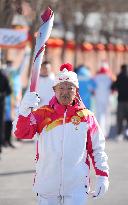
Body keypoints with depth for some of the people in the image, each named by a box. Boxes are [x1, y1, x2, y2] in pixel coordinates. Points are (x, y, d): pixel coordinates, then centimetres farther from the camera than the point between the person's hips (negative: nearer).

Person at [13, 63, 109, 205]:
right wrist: (24, 110, -26)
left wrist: (102, 176, 4)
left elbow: (98, 149, 9)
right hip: (47, 183, 1)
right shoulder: (43, 114, 2)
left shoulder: (86, 116, 3)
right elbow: (21, 133, -10)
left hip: (77, 185, -1)